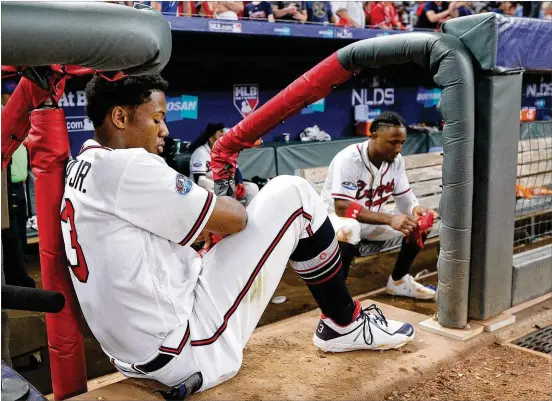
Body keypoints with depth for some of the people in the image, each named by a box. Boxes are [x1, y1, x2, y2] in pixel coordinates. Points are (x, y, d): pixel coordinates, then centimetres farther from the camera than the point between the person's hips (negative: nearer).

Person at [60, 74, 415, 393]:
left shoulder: (83, 170, 13)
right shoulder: (125, 166, -16)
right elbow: (232, 219, -11)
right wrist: (228, 205, 10)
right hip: (187, 351, -10)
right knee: (292, 195, -3)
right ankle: (345, 325, 12)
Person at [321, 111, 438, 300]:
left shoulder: (396, 160, -8)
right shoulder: (348, 159, -28)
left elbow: (405, 197, -1)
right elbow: (342, 207, -34)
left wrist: (416, 209, -26)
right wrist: (390, 219, -41)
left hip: (371, 221, 7)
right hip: (336, 217, -7)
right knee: (349, 229, -39)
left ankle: (398, 281, 13)